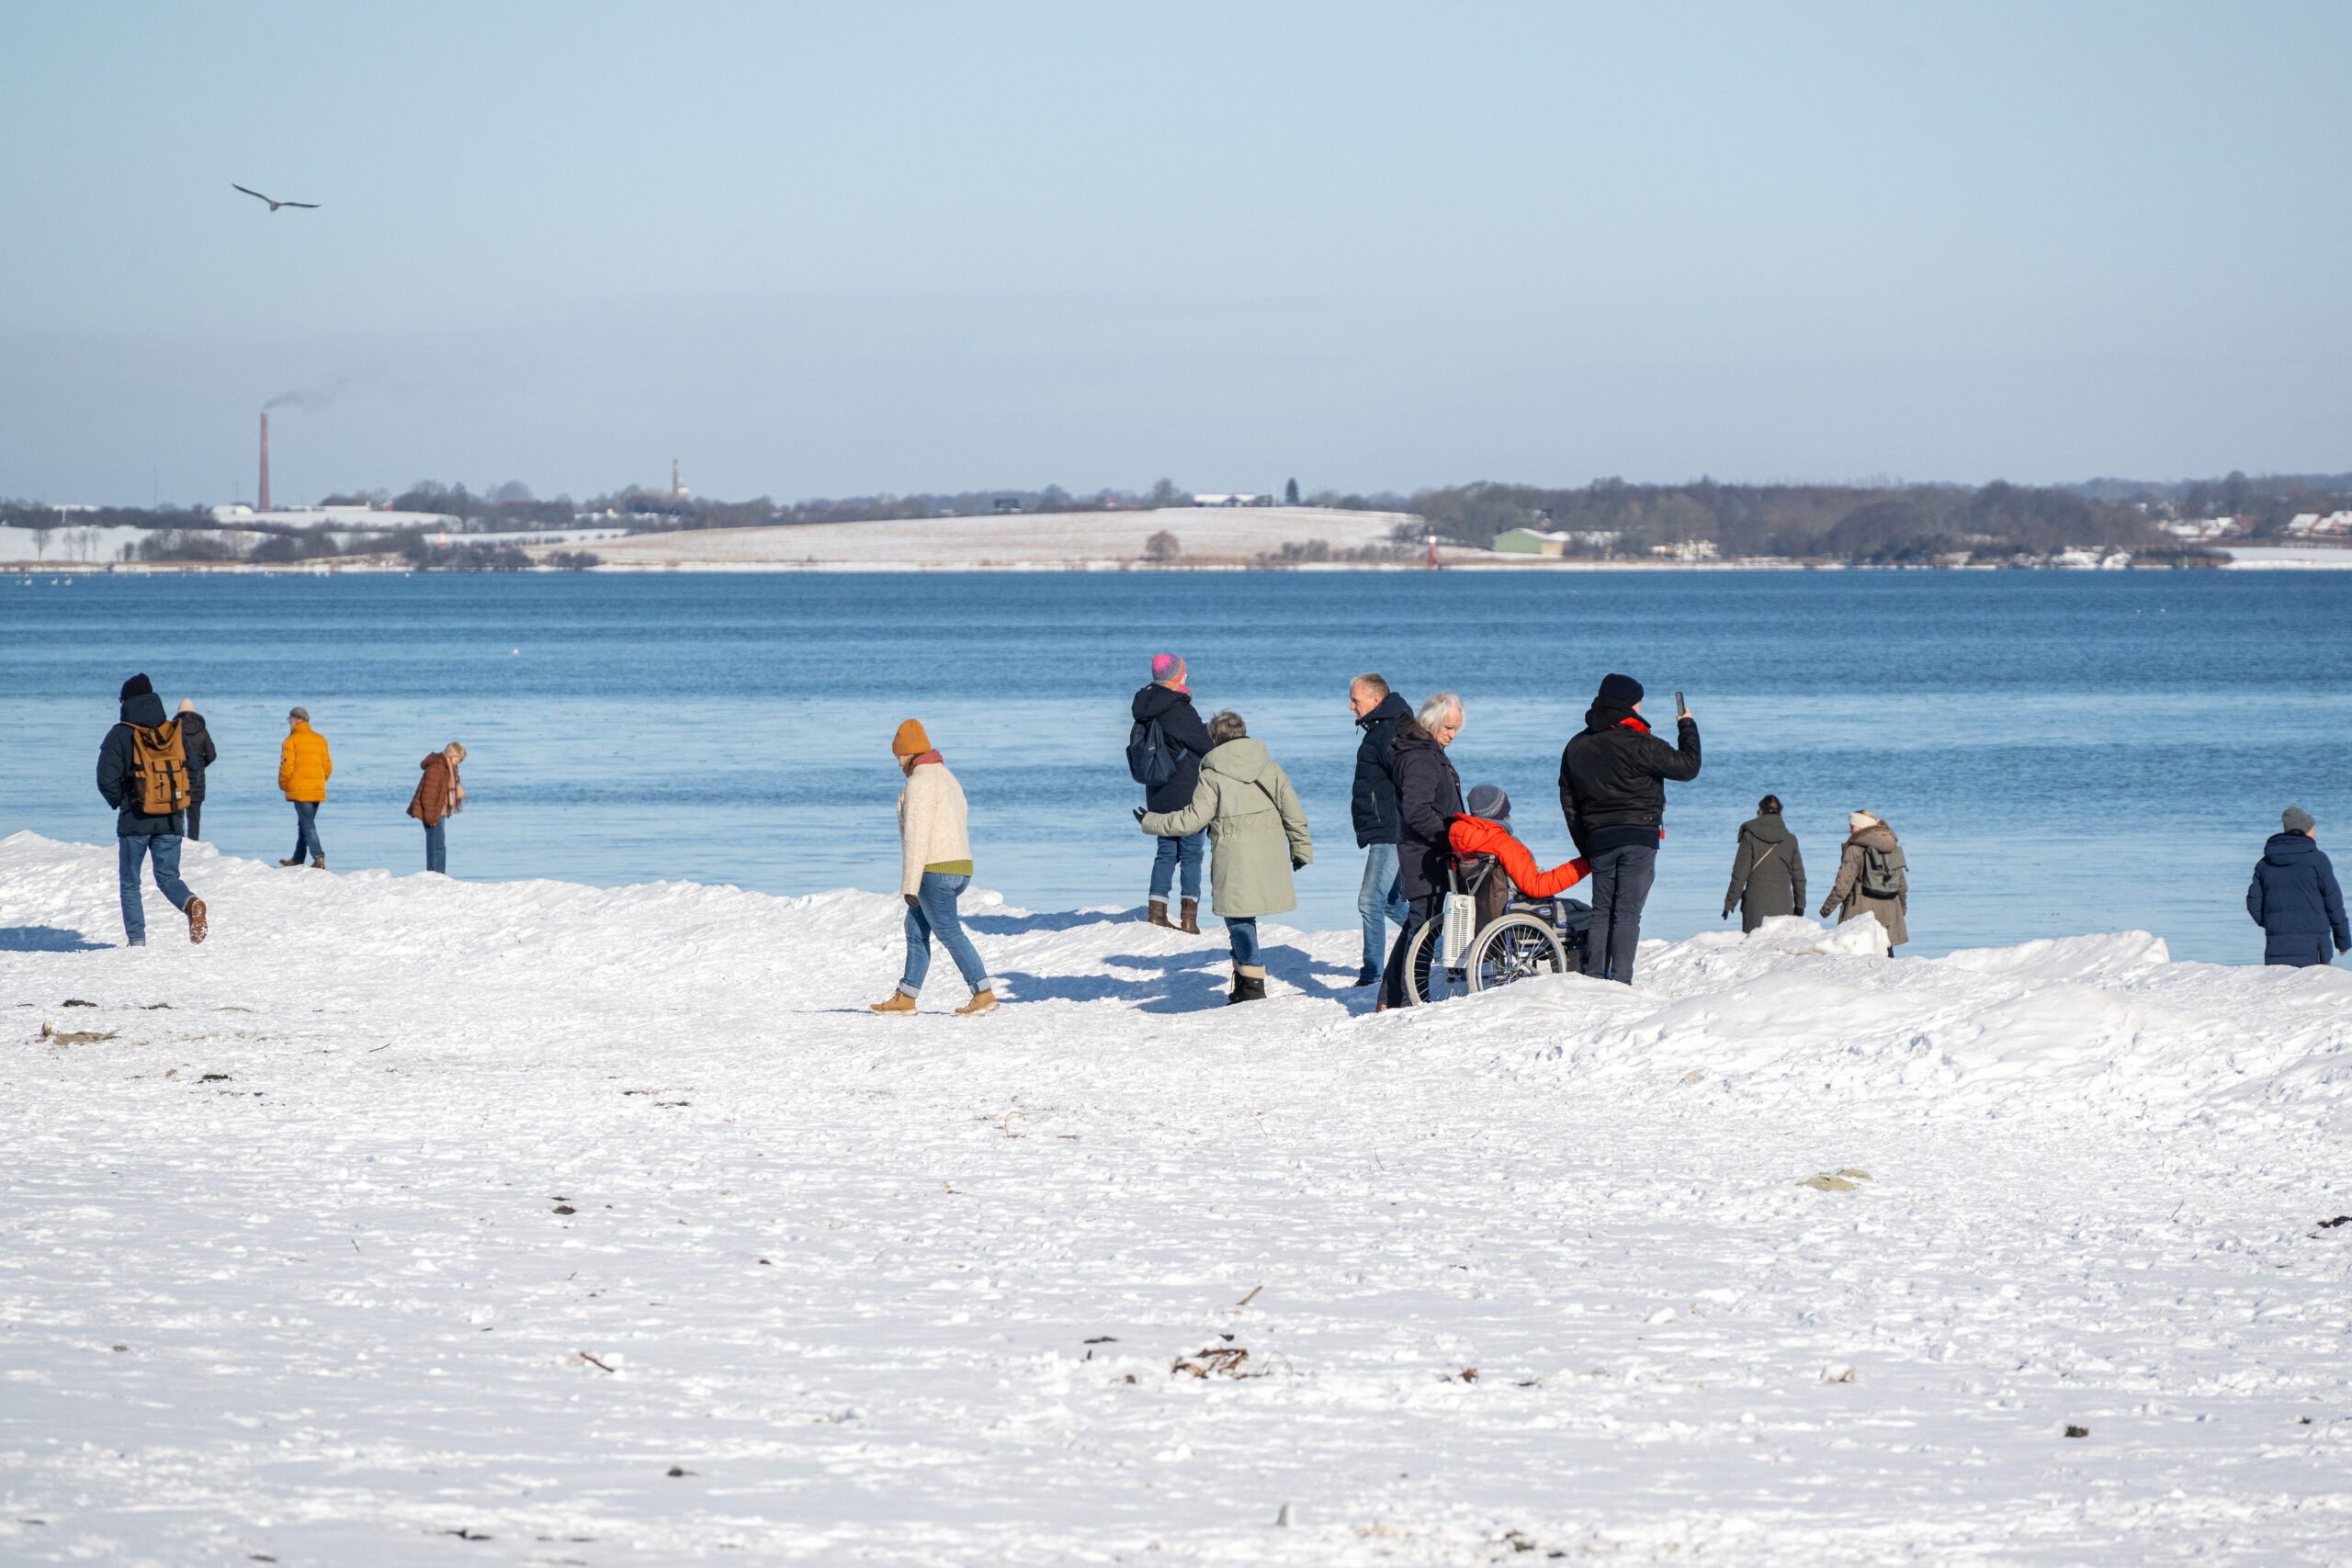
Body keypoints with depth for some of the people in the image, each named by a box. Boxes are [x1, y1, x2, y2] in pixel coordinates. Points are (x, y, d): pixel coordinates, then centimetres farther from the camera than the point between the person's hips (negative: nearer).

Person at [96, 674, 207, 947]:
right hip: (171, 821, 3)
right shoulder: (176, 732, 3)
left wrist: (119, 802, 5)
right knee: (168, 877, 11)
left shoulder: (121, 735, -9)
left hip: (135, 821, -3)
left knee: (130, 883, 11)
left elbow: (107, 779, -14)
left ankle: (136, 939, 6)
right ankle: (191, 903, -21)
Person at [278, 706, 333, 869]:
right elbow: (328, 767, 10)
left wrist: (283, 786, 4)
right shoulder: (320, 739, 11)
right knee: (304, 824, 15)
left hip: (300, 790, -7)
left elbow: (287, 767, -11)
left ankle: (318, 857, -21)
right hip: (317, 791, 7)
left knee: (307, 825, -8)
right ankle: (298, 860, 21)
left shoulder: (292, 741, -8)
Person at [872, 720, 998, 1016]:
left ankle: (984, 994, -9)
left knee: (949, 933, -6)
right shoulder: (947, 779, 18)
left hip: (934, 870, -10)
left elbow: (916, 836, -20)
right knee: (915, 928, 15)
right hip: (958, 869, 10)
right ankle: (905, 998, 17)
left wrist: (910, 885, -19)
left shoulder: (919, 783, -15)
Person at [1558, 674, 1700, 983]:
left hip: (1598, 839, 5)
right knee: (1627, 912, -6)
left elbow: (1569, 803, 16)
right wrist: (1688, 727, 9)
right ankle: (1620, 981, -12)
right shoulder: (1638, 744, -10)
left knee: (1601, 912, 10)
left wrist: (1586, 846, 22)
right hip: (1639, 837, -5)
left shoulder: (1576, 748, 11)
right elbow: (1687, 766, -7)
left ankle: (1593, 979, 4)